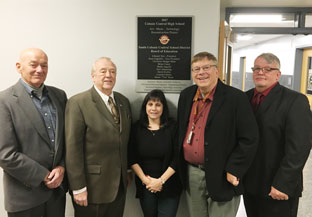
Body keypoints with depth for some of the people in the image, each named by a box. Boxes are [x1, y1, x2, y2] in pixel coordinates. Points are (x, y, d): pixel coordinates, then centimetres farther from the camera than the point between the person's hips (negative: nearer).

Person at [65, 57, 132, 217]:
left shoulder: (124, 101, 7)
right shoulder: (78, 103, -13)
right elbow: (72, 148, -15)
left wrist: (128, 171, 14)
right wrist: (78, 188, -16)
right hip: (93, 187, -5)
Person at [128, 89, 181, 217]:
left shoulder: (172, 127, -5)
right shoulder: (137, 128, 1)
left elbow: (177, 158, -7)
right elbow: (132, 158, 0)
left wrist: (161, 180, -11)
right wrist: (145, 179, -8)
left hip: (169, 186, -1)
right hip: (145, 186, 2)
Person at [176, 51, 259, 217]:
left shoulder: (236, 98, -12)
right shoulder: (186, 95, 6)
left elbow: (249, 139, -13)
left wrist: (233, 171, -15)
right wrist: (180, 164, 11)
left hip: (221, 178, -5)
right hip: (191, 174, 5)